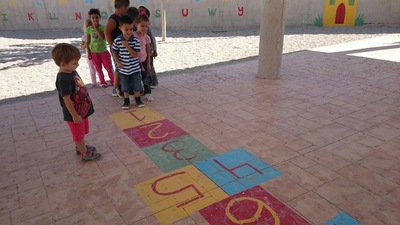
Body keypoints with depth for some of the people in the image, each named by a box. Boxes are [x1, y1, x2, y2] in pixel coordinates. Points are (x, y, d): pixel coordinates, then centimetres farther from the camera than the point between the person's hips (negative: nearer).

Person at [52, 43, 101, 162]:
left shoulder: (72, 72, -1)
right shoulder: (63, 79, -29)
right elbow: (67, 99, -27)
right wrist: (74, 115, -21)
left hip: (82, 109, 9)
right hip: (75, 113, -9)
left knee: (81, 132, 27)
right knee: (78, 134, 11)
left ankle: (80, 147, 48)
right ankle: (85, 154, 27)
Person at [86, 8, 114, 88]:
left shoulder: (102, 27, -6)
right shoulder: (88, 29, -2)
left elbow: (103, 37, -24)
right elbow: (88, 42, 1)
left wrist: (96, 28, -22)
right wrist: (89, 53, -1)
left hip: (103, 51, -1)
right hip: (94, 52, 1)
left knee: (109, 67, 3)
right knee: (98, 68, 10)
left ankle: (113, 80, 20)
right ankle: (102, 82, 24)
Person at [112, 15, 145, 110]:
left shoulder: (136, 40, -12)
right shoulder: (117, 40, -8)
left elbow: (135, 54, -17)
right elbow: (114, 52, 4)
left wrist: (127, 46, -26)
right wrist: (118, 62, -8)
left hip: (135, 69, -1)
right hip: (123, 69, 1)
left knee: (136, 86, 12)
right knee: (125, 87, 15)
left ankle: (138, 100, 29)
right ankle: (126, 101, 30)